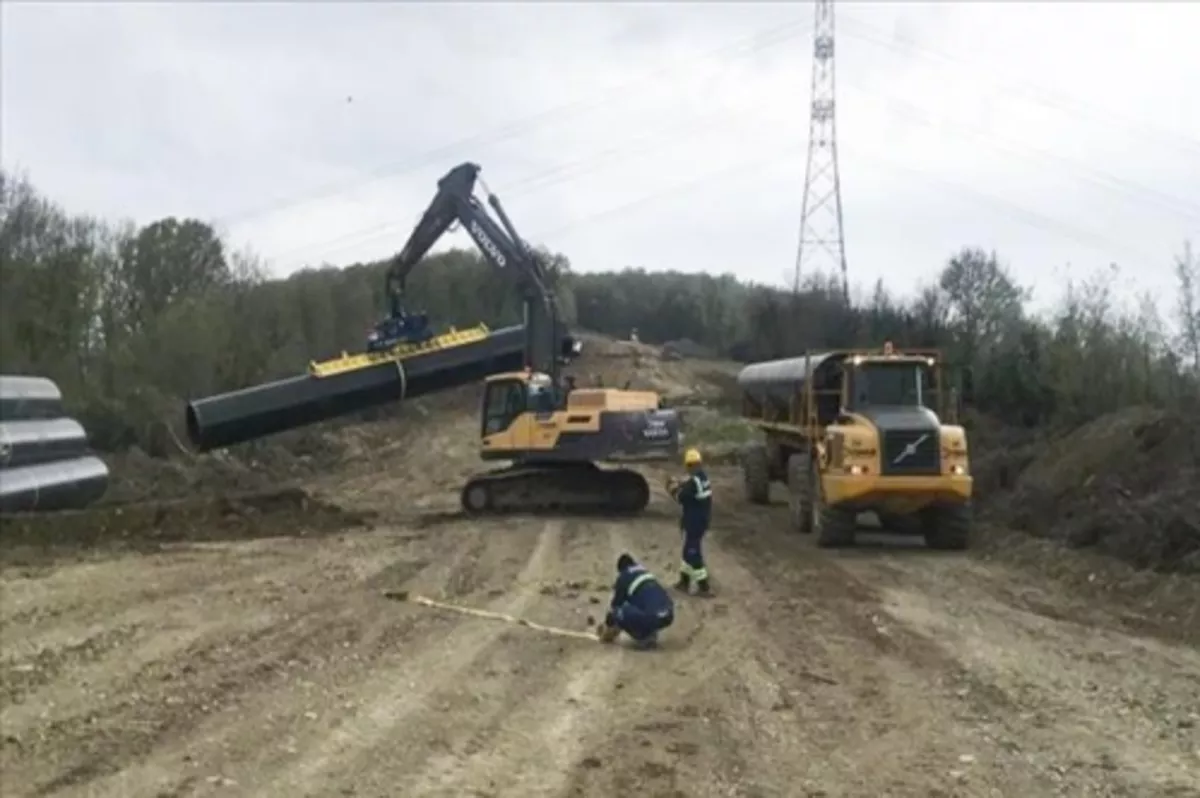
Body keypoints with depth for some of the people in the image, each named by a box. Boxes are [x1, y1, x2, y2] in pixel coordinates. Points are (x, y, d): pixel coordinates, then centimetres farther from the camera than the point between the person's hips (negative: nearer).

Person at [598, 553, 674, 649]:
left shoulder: (624, 578, 6)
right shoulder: (646, 573, 27)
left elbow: (615, 605, 15)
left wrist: (607, 626, 33)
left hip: (653, 618, -8)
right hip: (669, 615, 8)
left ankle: (644, 639, 5)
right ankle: (651, 634, 18)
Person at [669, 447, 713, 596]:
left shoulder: (693, 482, -24)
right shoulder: (704, 478, 5)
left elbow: (681, 498, -17)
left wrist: (674, 489, 1)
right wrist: (681, 484, 11)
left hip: (693, 523, -9)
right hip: (702, 520, 9)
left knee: (693, 553, -2)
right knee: (689, 550, 21)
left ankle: (704, 587, 0)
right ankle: (685, 581, 31)